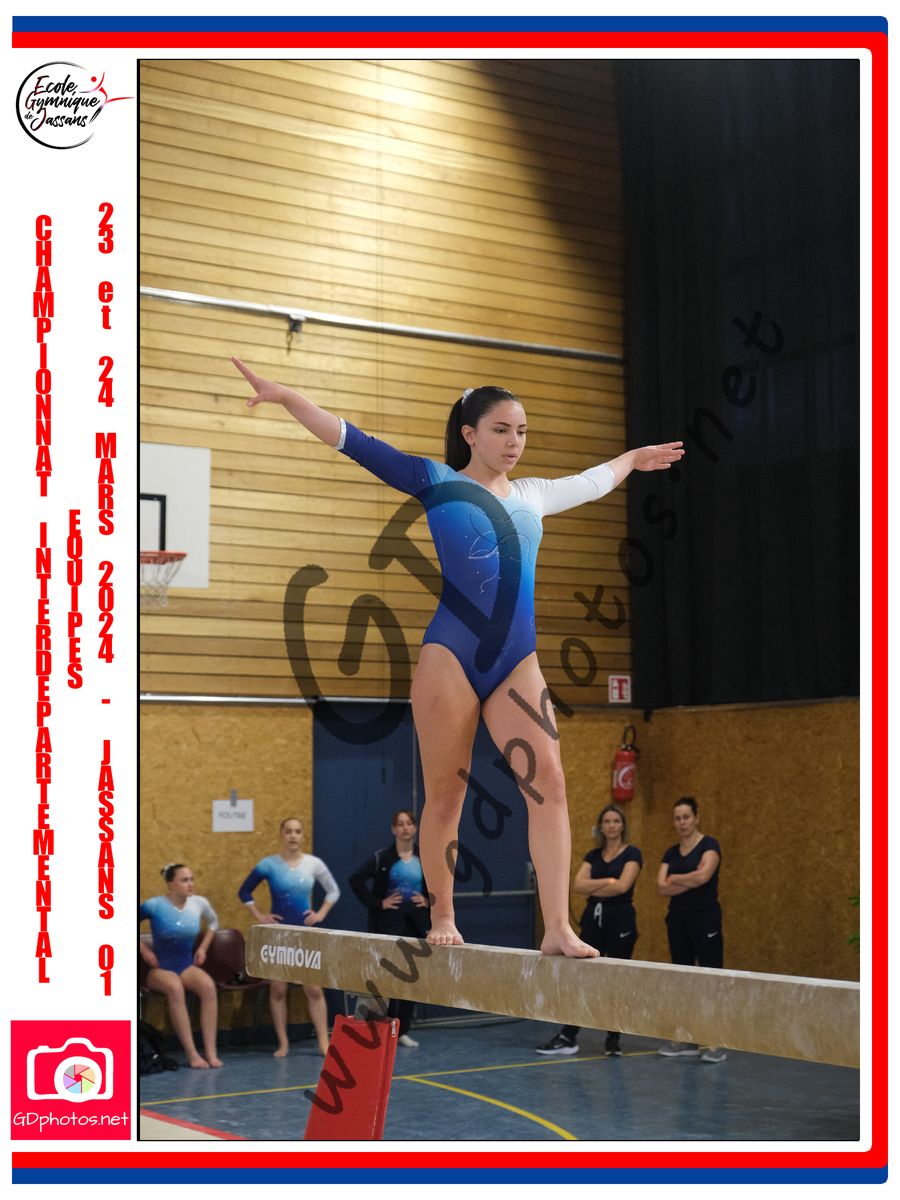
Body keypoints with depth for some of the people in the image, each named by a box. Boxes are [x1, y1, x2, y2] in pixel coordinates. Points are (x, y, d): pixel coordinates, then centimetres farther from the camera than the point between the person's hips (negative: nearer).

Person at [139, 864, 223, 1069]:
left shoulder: (199, 903, 1)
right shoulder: (155, 905, -12)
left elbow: (213, 922, 23)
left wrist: (203, 947, 13)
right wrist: (144, 950, -4)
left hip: (187, 965, 4)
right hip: (160, 968, -3)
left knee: (208, 985, -32)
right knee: (175, 988, -39)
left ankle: (210, 1051, -30)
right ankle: (191, 1053, -36)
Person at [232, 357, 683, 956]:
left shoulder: (533, 495, 17)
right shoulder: (436, 481, 3)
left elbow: (591, 481, 38)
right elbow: (355, 442, -2)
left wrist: (632, 458, 54)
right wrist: (286, 396, -10)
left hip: (517, 661, 4)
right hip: (450, 657, -4)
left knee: (549, 782, -10)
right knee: (445, 796, 2)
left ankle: (558, 929, -10)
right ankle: (443, 919, 18)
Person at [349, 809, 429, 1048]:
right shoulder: (383, 857, -6)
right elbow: (356, 879, -12)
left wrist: (429, 900, 2)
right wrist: (377, 903, -14)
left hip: (416, 923, 4)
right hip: (390, 922, -4)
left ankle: (403, 1031, 16)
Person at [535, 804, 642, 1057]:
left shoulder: (631, 854, -4)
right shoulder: (593, 855, 10)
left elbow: (622, 886, -18)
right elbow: (578, 885, -3)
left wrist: (593, 889, -5)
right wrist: (607, 881, -14)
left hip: (620, 921, -5)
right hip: (592, 920, 5)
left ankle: (613, 1038, 13)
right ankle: (567, 1037, 2)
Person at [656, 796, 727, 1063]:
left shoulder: (709, 845, -6)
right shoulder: (671, 853, 12)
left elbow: (703, 875, -23)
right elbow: (662, 887, -1)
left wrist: (675, 878, -6)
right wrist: (692, 881, -13)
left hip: (705, 918, -7)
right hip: (677, 919, 7)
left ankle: (716, 1044, -9)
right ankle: (688, 1040, 15)